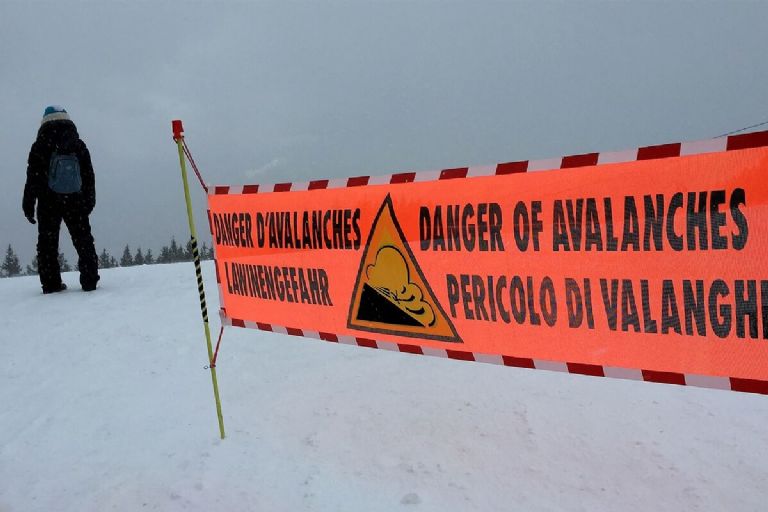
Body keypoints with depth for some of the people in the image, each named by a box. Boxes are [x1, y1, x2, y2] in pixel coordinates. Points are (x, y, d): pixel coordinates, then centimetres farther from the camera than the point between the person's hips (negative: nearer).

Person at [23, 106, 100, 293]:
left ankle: (51, 284, 2)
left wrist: (28, 205, 1)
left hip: (48, 203, -2)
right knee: (83, 240, 8)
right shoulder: (79, 146, 5)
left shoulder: (40, 146, -3)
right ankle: (89, 280, 3)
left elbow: (32, 178, -4)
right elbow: (89, 176, 8)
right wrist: (90, 200, 14)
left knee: (47, 242, 5)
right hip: (76, 202, 2)